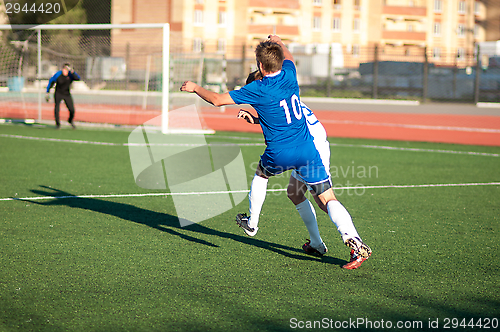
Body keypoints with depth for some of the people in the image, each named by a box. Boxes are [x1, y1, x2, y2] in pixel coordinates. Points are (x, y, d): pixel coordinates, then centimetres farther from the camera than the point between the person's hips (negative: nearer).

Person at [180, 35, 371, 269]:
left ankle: (252, 222, 42)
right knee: (328, 199, -1)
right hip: (306, 149, 3)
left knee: (261, 172, 32)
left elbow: (217, 100, -4)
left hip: (279, 154, -3)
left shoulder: (257, 90, -10)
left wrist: (195, 88, 13)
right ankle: (353, 241, -18)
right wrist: (279, 43, 49)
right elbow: (288, 57, 29)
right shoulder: (289, 75, 2)